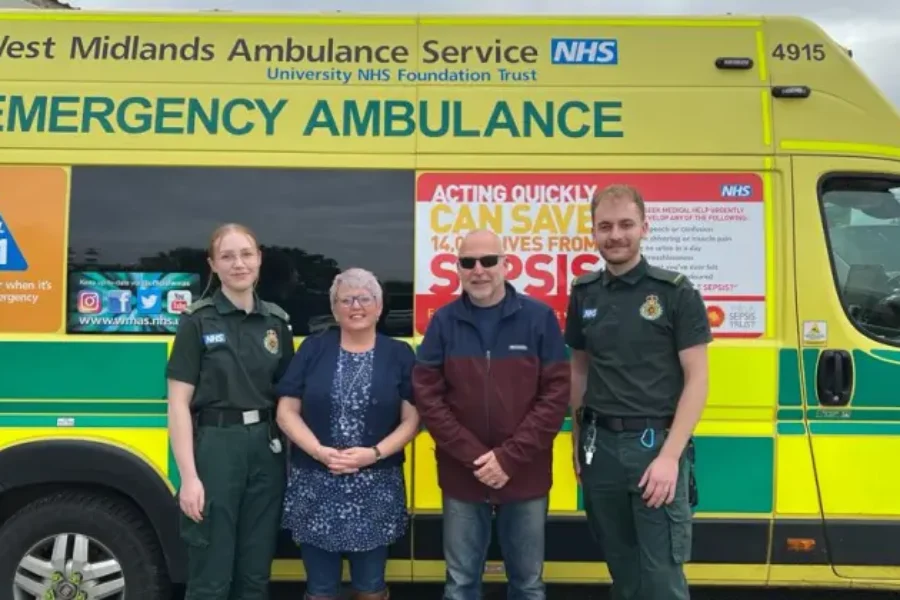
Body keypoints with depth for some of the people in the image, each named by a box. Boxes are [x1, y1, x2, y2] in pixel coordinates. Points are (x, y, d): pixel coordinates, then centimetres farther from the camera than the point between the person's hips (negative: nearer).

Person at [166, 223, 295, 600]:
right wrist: (189, 476, -13)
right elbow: (179, 403, -7)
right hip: (215, 446, -4)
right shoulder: (197, 321, -4)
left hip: (266, 448, 4)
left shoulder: (277, 321, 7)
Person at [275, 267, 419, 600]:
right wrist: (320, 452, -15)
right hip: (315, 486, 1)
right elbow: (287, 412, -1)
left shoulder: (399, 354, 2)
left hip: (377, 488, 0)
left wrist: (375, 453, -16)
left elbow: (411, 419, -1)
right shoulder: (313, 349, 2)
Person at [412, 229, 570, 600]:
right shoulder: (444, 321, -1)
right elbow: (427, 395, -4)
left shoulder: (539, 317, -3)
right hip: (461, 475, 1)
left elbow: (556, 394, -6)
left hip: (525, 474, 0)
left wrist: (510, 457, -13)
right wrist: (473, 456, -12)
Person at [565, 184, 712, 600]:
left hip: (655, 442, -3)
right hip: (600, 444, 4)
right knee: (621, 566, 16)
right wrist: (577, 440, 12)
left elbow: (696, 379, -8)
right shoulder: (584, 294, 6)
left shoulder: (676, 292, -6)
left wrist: (670, 456, -15)